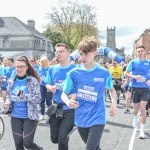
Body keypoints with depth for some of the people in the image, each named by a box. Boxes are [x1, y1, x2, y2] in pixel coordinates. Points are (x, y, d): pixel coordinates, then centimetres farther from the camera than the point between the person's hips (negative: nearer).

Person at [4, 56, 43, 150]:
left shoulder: (33, 81, -10)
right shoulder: (12, 81, 4)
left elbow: (38, 99, -13)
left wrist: (23, 95, -24)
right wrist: (8, 103, -6)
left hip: (30, 117, -4)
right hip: (15, 117, 4)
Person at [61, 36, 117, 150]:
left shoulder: (104, 73, -6)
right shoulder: (74, 73, -6)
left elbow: (111, 89, 14)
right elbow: (64, 94, 1)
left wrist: (114, 103, -4)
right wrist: (68, 102, -22)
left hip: (97, 118, -2)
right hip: (81, 119, 2)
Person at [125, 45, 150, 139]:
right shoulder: (133, 62, 3)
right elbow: (126, 73, 3)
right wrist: (134, 76, -15)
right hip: (135, 88, 1)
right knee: (135, 109, 11)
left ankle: (142, 131, -4)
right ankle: (136, 117, 48)